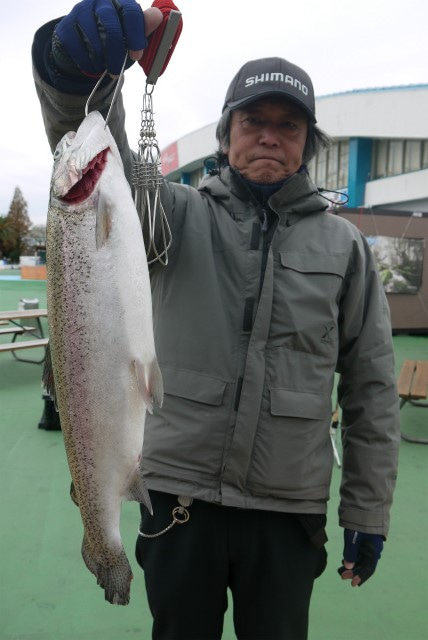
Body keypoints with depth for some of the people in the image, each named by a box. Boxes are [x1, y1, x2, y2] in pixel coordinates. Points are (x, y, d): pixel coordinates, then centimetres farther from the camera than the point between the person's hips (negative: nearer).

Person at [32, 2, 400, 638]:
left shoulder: (344, 245, 2)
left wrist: (368, 511, 3)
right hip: (179, 495, 0)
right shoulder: (181, 215, 0)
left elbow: (372, 388, 3)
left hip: (290, 513, 1)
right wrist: (75, 68, -41)